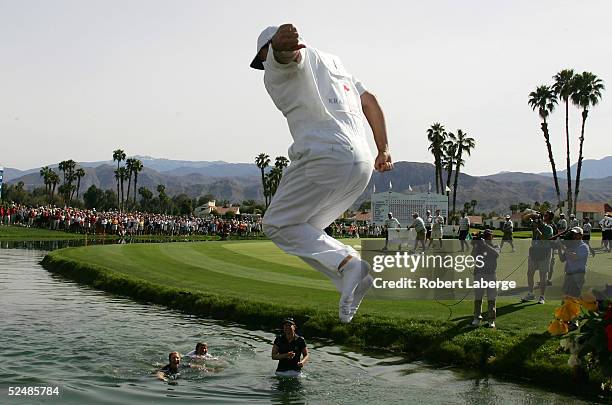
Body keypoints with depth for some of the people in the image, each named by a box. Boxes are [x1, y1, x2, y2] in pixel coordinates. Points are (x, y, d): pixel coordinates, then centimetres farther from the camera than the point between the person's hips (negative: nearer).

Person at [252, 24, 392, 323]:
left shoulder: (278, 63, 6)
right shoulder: (331, 61, 31)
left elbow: (290, 54, -20)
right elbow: (370, 102, 27)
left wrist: (282, 44, -44)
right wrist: (384, 151, 26)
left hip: (325, 156, -8)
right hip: (362, 165, 8)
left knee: (277, 224, 4)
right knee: (304, 231, 18)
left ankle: (347, 265, -15)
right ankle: (354, 281, -1)